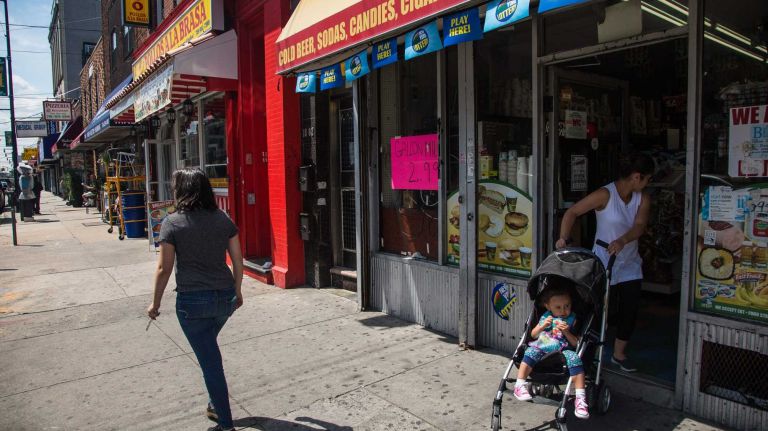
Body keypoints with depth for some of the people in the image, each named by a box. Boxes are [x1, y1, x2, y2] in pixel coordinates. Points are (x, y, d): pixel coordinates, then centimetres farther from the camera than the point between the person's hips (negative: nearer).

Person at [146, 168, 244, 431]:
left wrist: (155, 303, 7)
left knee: (210, 360, 6)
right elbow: (237, 260, 5)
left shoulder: (173, 223, -8)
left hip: (192, 301, -4)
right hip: (225, 297, 5)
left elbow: (164, 269, -6)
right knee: (209, 350, 28)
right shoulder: (223, 219, 2)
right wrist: (238, 292, 18)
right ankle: (216, 405, 34)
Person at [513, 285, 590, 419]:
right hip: (541, 348, 2)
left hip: (562, 351, -2)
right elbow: (533, 335, 21)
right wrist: (542, 326, 2)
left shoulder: (572, 320, 10)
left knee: (574, 358, -33)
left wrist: (566, 332, -11)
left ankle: (580, 398, -30)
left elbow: (576, 343, 6)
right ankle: (519, 385, -31)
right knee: (531, 352, -31)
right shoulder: (545, 317, 16)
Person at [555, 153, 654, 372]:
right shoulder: (605, 194, -15)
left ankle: (619, 354, 25)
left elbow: (639, 226, -16)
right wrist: (564, 237, -30)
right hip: (603, 264, -5)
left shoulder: (643, 199, 0)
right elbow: (572, 212, -16)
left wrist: (622, 241, -36)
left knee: (630, 310, 6)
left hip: (630, 265, 5)